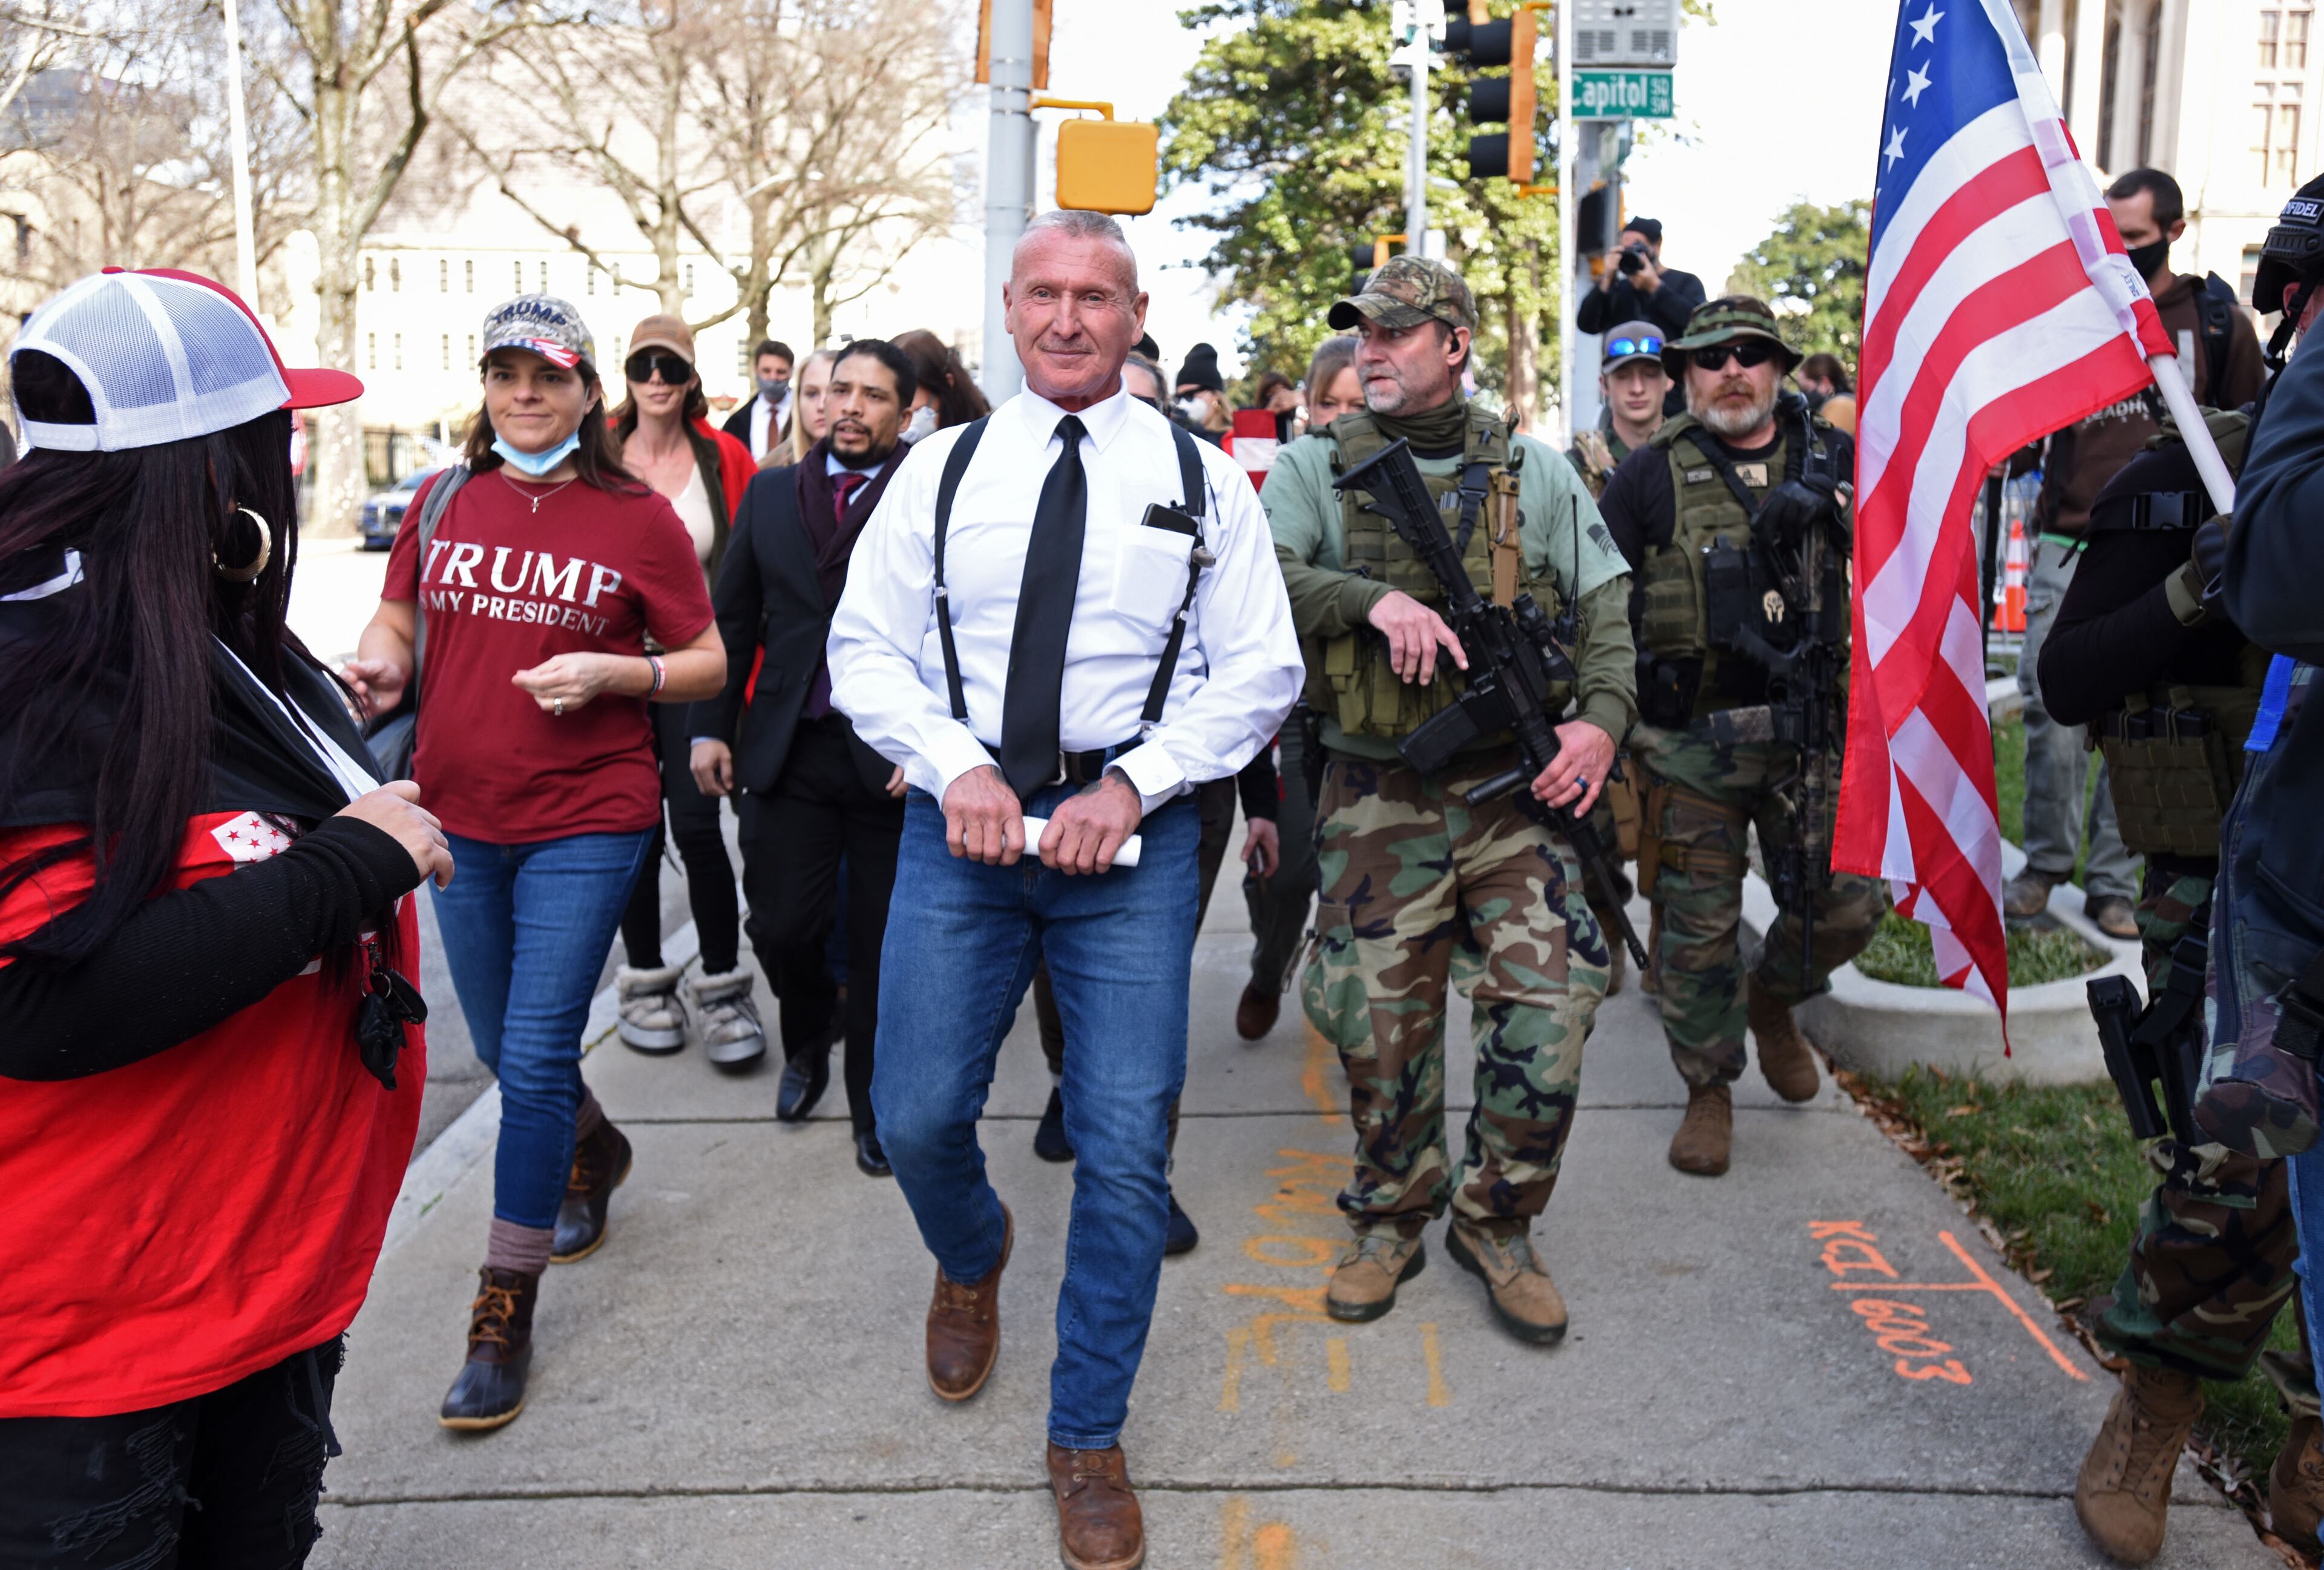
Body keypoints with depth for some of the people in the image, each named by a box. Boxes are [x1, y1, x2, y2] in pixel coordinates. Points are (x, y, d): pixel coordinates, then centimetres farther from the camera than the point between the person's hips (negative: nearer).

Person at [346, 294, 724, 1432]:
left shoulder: (638, 519, -4)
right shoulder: (443, 506, 6)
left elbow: (707, 664, 0)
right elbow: (395, 619, 17)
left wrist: (610, 671, -18)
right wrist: (379, 662, -6)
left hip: (585, 823, -5)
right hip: (460, 815, 5)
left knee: (535, 1059, -6)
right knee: (504, 1048, 18)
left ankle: (504, 1315, 7)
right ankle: (596, 1153, 50)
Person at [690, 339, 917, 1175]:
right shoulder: (771, 494, 11)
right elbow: (732, 619, 14)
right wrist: (711, 727, 8)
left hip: (893, 757, -3)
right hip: (789, 751, 3)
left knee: (882, 947, 6)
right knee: (780, 925, 4)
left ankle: (874, 1106, 26)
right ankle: (807, 1045, 36)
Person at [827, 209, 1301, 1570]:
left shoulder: (1202, 479, 4)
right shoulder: (944, 468, 7)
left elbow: (1259, 671, 1)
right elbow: (866, 645, 6)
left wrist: (1131, 785, -12)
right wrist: (955, 765, -11)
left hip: (1131, 841, -1)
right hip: (962, 824, 2)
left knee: (1125, 1154, -1)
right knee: (919, 1117, 5)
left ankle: (1090, 1438, 21)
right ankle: (973, 1258, 44)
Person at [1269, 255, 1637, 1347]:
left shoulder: (1535, 470, 10)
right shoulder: (1317, 467, 5)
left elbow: (1603, 609, 9)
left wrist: (1601, 718, -7)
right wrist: (1372, 599, -24)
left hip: (1513, 780, 1)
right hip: (1376, 793, -1)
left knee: (1548, 997, -7)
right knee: (1380, 1019, 4)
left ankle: (1497, 1222, 14)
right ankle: (1390, 1222, 26)